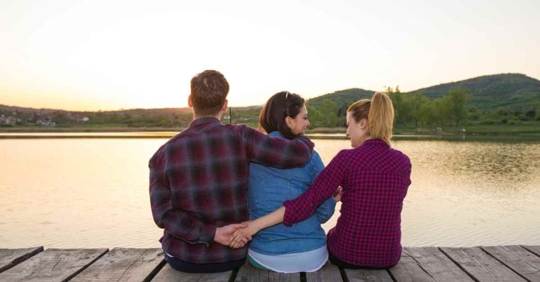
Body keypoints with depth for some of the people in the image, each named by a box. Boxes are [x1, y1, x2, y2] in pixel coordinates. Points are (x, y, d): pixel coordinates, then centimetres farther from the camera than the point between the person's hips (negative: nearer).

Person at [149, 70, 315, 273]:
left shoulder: (163, 153, -12)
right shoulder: (239, 137, -18)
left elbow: (163, 214, -17)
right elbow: (298, 154, -22)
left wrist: (213, 233, -19)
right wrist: (305, 141, 0)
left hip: (183, 258, 0)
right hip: (232, 256, 0)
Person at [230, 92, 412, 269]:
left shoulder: (346, 158, -17)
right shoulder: (403, 162, -4)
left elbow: (307, 202, -22)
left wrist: (257, 224, -20)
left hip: (346, 253, -3)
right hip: (389, 256, 4)